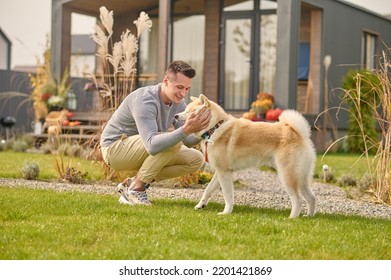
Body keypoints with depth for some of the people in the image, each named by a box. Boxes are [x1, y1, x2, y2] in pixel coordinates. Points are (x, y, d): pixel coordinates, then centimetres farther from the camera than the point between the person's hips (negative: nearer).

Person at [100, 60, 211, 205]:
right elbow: (152, 146, -43)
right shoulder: (145, 100, -30)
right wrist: (186, 129, -53)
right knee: (173, 142, -30)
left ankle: (133, 182, 2)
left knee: (196, 160, -1)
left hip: (138, 149, 9)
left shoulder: (178, 103, -4)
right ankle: (135, 189, -17)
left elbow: (187, 141, -2)